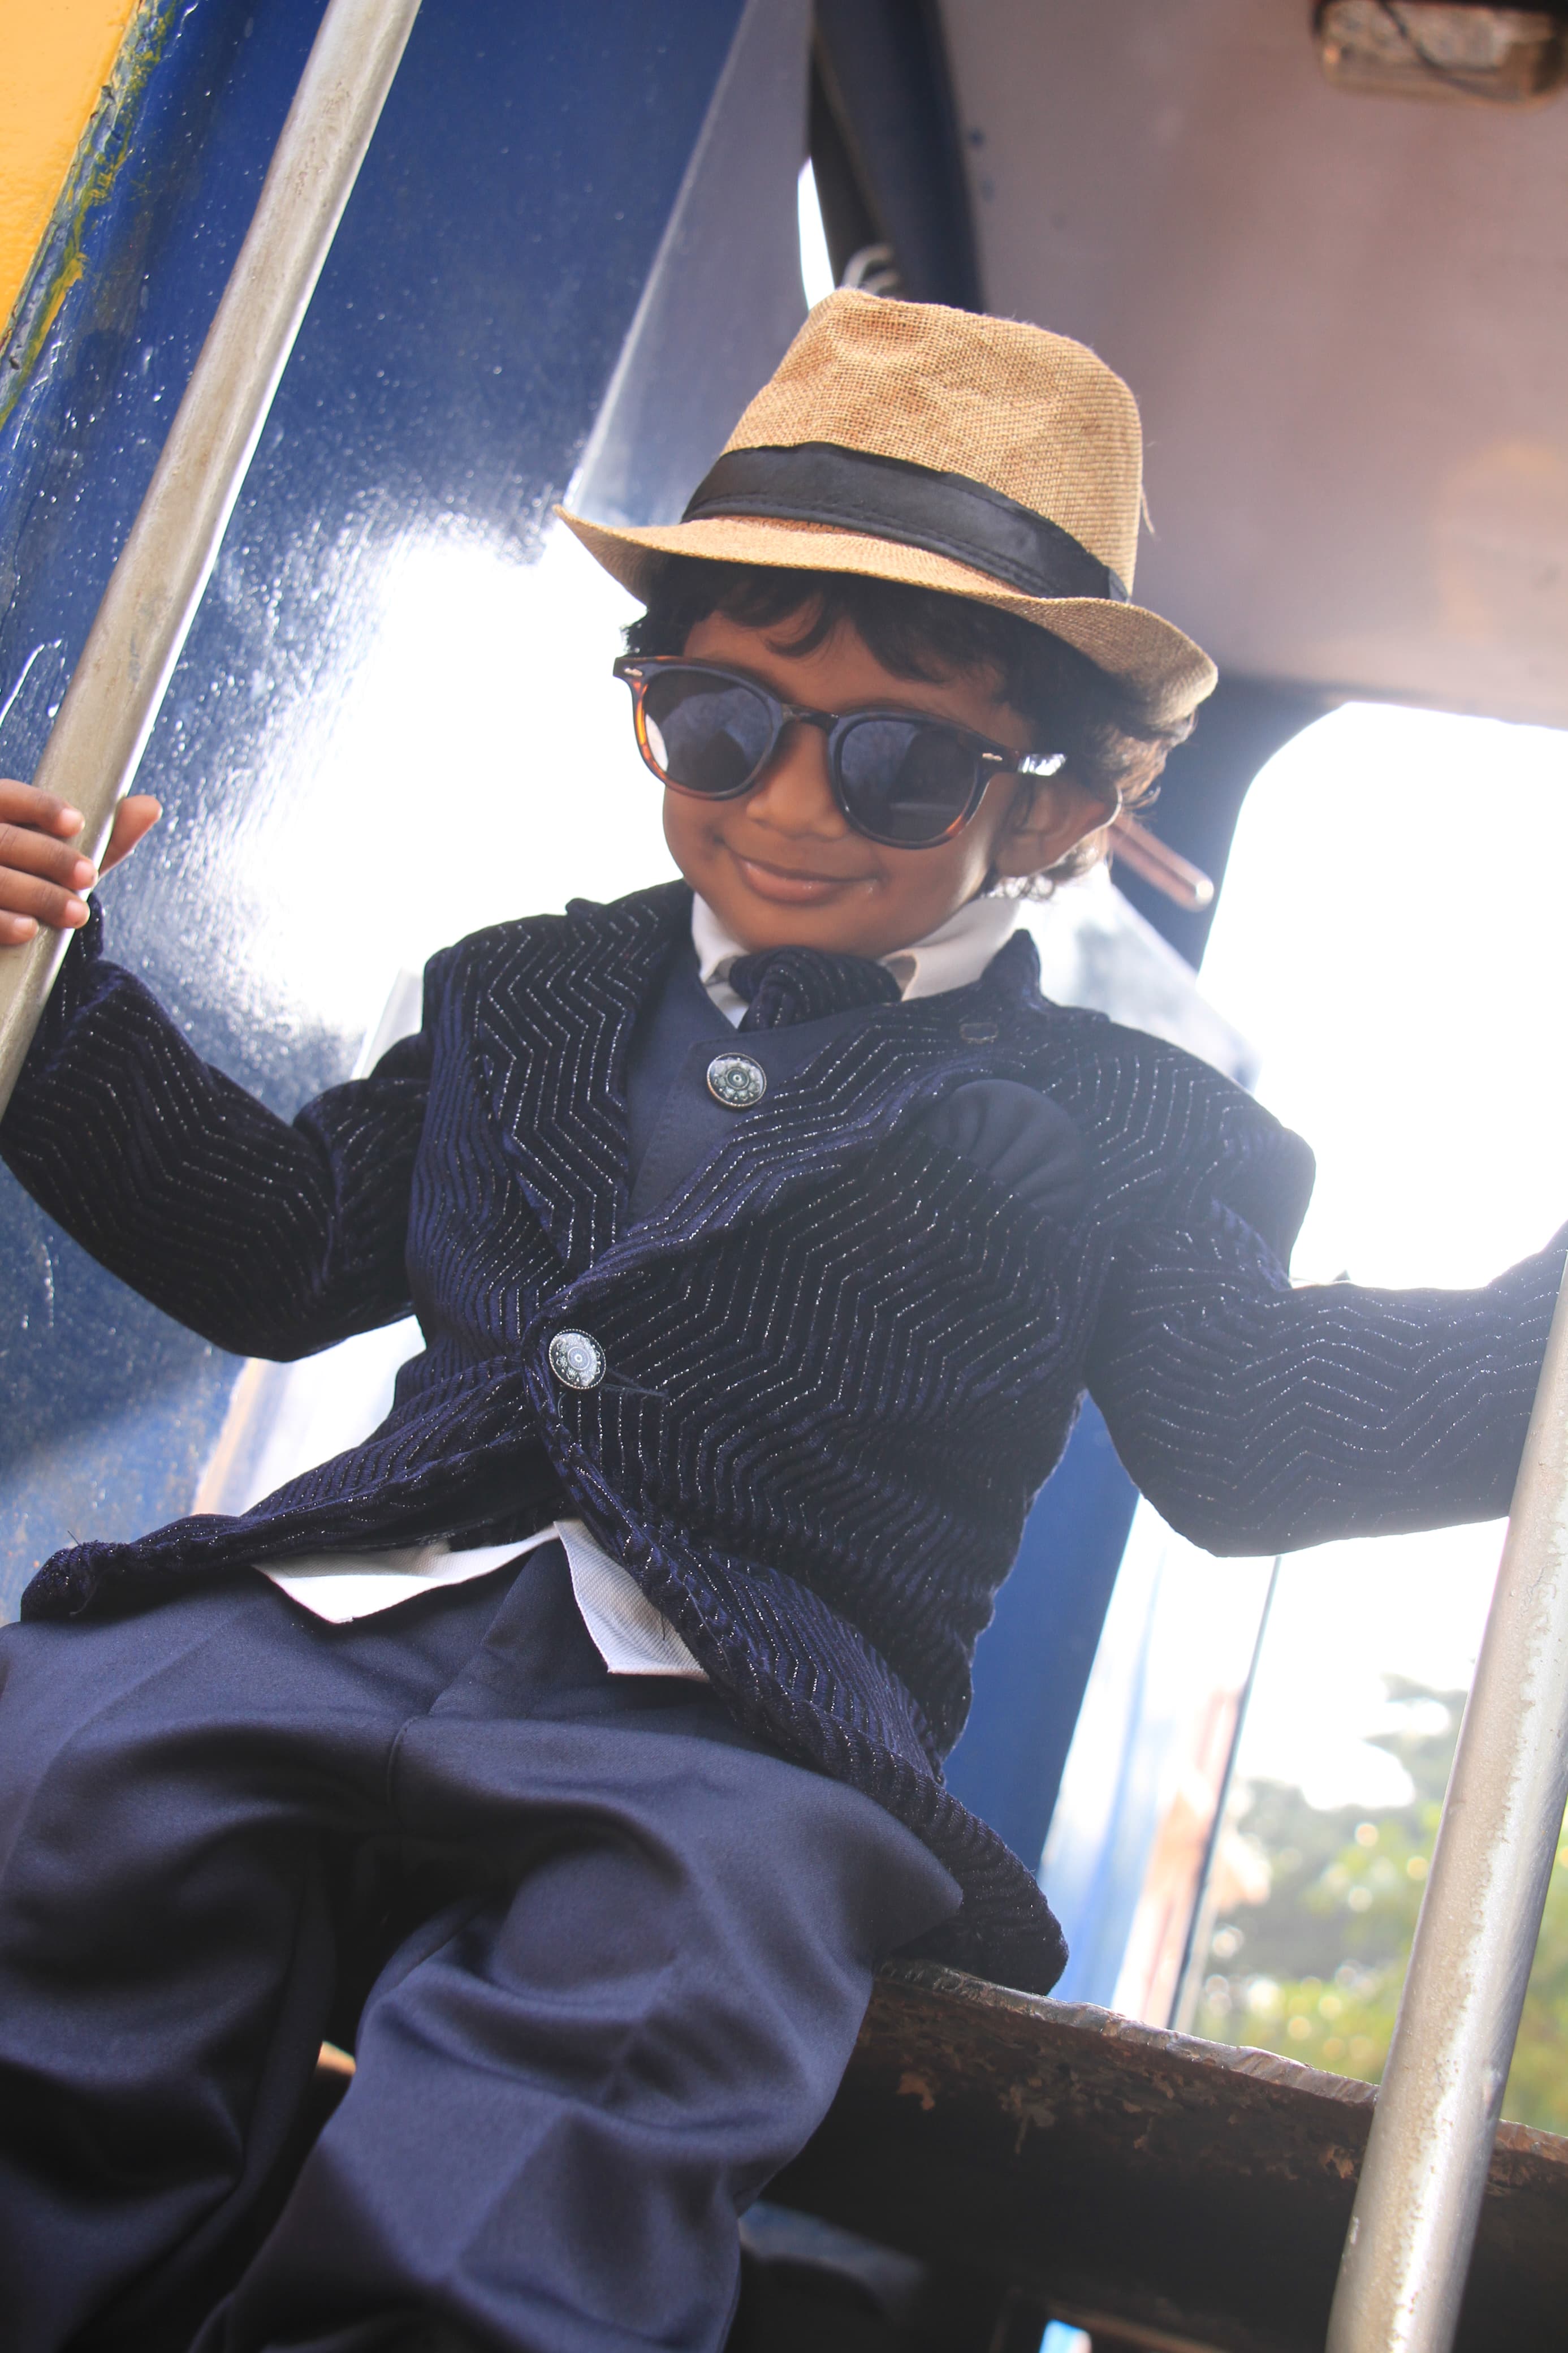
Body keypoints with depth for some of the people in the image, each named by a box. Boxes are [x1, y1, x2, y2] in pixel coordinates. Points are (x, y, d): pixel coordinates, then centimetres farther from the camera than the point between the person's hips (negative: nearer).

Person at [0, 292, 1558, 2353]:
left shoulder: (1123, 1130, 11)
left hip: (741, 1720, -3)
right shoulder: (526, 995, 23)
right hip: (364, 1603, 4)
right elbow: (290, 1250, 23)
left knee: (638, 1952, -36)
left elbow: (1254, 1433, 0)